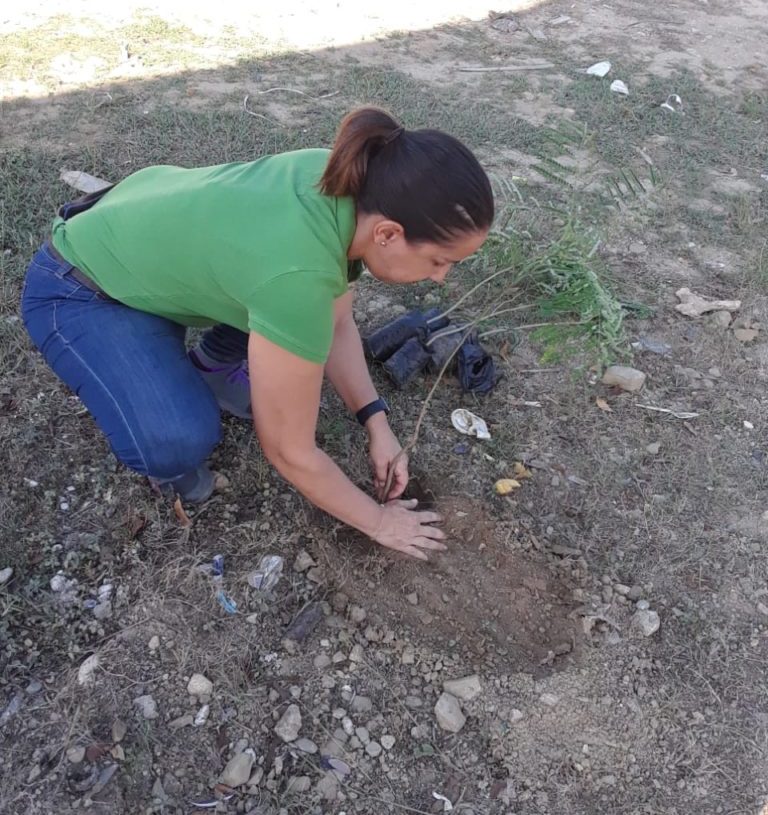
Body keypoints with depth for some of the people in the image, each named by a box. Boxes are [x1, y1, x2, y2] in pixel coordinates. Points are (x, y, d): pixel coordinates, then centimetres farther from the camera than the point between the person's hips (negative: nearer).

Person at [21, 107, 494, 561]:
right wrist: (377, 521, -12)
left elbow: (336, 322, 0)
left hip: (148, 235, 8)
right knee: (179, 441, -30)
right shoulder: (297, 274, -39)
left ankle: (211, 369, 18)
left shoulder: (350, 185, -16)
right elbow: (291, 453, -27)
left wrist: (378, 424, -5)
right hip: (80, 292, -7)